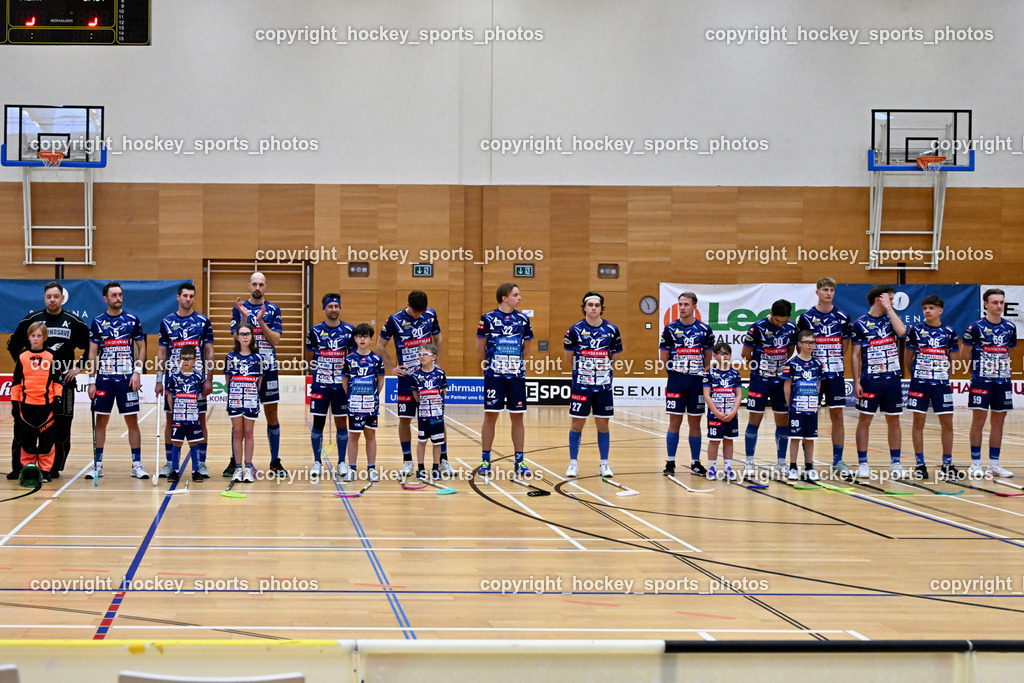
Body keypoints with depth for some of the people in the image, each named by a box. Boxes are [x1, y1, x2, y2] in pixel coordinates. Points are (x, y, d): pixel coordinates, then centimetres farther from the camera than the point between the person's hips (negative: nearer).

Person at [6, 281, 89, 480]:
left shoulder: (74, 322, 3)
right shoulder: (31, 320, 4)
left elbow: (90, 347, 11)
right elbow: (13, 344, 14)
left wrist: (78, 367, 3)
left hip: (63, 382, 0)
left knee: (61, 428, 3)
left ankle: (55, 467, 16)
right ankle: (18, 468, 2)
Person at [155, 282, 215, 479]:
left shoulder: (203, 321, 3)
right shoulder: (167, 322, 5)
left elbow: (209, 352, 4)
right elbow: (161, 353, 8)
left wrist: (209, 380, -3)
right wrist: (159, 380, 2)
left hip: (197, 379, -1)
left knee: (200, 420, 1)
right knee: (171, 420, 4)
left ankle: (201, 463, 8)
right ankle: (169, 463, 12)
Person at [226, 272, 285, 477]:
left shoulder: (273, 310, 5)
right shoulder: (239, 309, 4)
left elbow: (276, 340, -4)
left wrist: (261, 321, -16)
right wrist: (244, 317, -18)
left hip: (268, 369, 0)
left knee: (272, 416, 3)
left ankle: (275, 462, 11)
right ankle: (235, 462, 12)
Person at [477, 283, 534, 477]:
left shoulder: (523, 319, 5)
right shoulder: (488, 319, -4)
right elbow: (480, 347, 4)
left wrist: (515, 362, 12)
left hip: (517, 375, 3)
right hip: (494, 376, -3)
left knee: (517, 417, 5)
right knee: (490, 416, 0)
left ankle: (520, 461, 11)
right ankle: (485, 461, 7)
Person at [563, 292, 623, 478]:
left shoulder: (611, 330, 0)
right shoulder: (575, 330, -4)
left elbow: (615, 357, 10)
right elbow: (568, 358, 7)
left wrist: (602, 368, 6)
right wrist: (581, 368, 10)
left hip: (603, 385, 1)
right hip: (581, 384, -1)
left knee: (603, 424, 6)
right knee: (577, 424, 2)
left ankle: (604, 464, 15)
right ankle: (573, 464, 11)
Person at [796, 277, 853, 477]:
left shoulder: (842, 317, 4)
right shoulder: (806, 317, -2)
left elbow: (845, 346, 13)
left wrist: (837, 361, 7)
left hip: (835, 373, 2)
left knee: (837, 415, 2)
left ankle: (838, 461, 9)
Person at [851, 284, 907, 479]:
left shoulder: (890, 319, 8)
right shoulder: (860, 323, -2)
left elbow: (901, 331, -15)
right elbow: (856, 355, -2)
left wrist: (888, 308, -9)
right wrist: (856, 382, -7)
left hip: (892, 379, 3)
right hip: (870, 380, -3)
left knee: (893, 420, 7)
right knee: (865, 420, 0)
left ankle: (895, 463, 14)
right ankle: (862, 463, 7)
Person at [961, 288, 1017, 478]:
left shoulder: (1010, 328, 7)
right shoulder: (976, 327, -7)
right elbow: (964, 354, -1)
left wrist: (1003, 364, 9)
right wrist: (981, 363, 4)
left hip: (1002, 380, 5)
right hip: (981, 380, -5)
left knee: (998, 422, 7)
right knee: (979, 420, -4)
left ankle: (994, 464, 14)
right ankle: (975, 464, 3)